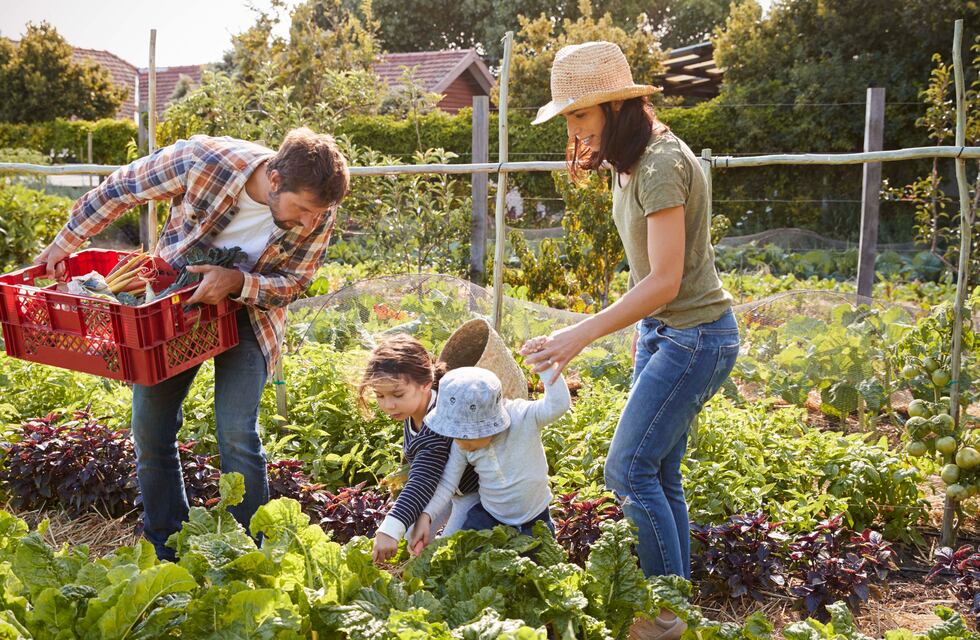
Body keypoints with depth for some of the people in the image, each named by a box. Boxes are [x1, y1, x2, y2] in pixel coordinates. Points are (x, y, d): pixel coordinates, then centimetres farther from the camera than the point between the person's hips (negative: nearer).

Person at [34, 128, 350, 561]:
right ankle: (163, 556, 21)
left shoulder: (319, 213, -24)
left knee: (237, 435, -14)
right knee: (150, 432, 4)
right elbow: (120, 189, -12)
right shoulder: (202, 160, -29)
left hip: (249, 312, -1)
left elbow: (291, 284, -11)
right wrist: (67, 240, -2)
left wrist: (237, 282, -31)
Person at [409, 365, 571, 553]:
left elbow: (558, 405, -43)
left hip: (533, 522, -2)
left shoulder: (523, 417, -27)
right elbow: (447, 482, -8)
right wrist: (425, 515, -19)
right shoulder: (461, 445, -16)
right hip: (488, 516, 2)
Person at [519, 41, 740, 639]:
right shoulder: (631, 162, 8)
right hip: (660, 329, 9)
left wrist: (581, 334, -30)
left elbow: (665, 280, -26)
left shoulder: (662, 164, -21)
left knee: (629, 469, -8)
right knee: (659, 474, 11)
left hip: (695, 335, -9)